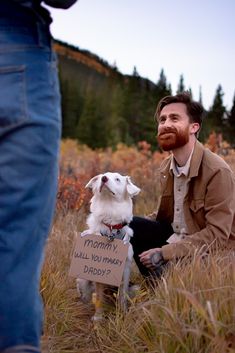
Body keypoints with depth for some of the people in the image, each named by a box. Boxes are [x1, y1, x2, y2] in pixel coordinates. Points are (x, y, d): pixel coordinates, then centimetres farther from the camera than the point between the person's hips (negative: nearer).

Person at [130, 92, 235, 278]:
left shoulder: (218, 171, -22)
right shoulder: (166, 167, 2)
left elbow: (217, 235, -24)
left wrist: (165, 253, -27)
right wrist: (137, 226, -3)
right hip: (174, 238, 8)